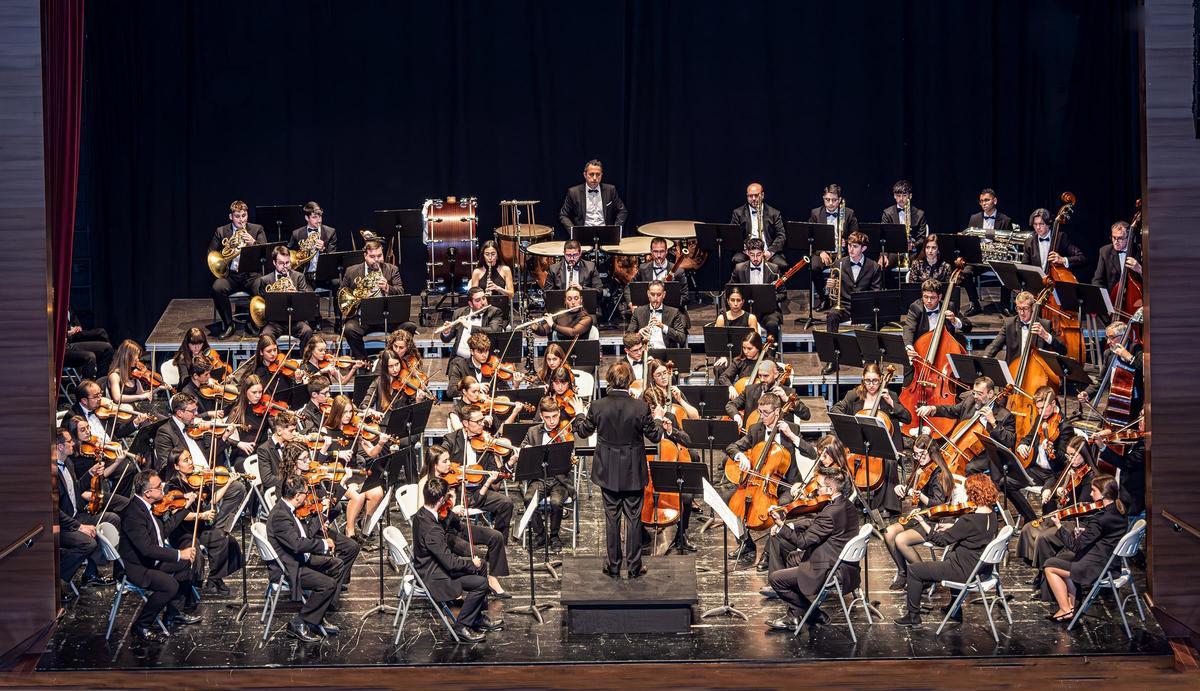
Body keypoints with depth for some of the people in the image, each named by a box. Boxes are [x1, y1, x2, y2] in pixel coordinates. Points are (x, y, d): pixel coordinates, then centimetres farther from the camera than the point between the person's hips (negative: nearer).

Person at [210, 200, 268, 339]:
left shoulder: (257, 229, 11)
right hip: (229, 274, 1)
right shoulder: (221, 231, 13)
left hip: (251, 273, -1)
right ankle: (229, 325, -15)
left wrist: (253, 243, -19)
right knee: (217, 288, -32)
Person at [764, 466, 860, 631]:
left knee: (774, 578, -6)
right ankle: (794, 615, 25)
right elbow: (814, 532, 14)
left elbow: (803, 541, -22)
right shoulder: (847, 506, 7)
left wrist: (781, 525, -17)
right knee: (792, 557, 30)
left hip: (833, 573, -11)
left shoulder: (831, 512, -24)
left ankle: (814, 614, 8)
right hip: (845, 567, 11)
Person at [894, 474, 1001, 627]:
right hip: (982, 568, 9)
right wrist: (951, 529, 5)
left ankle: (913, 616, 15)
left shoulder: (969, 521, -28)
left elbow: (941, 540, -20)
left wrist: (922, 522, -12)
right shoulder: (992, 517, -2)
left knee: (914, 570, 4)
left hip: (965, 571, -9)